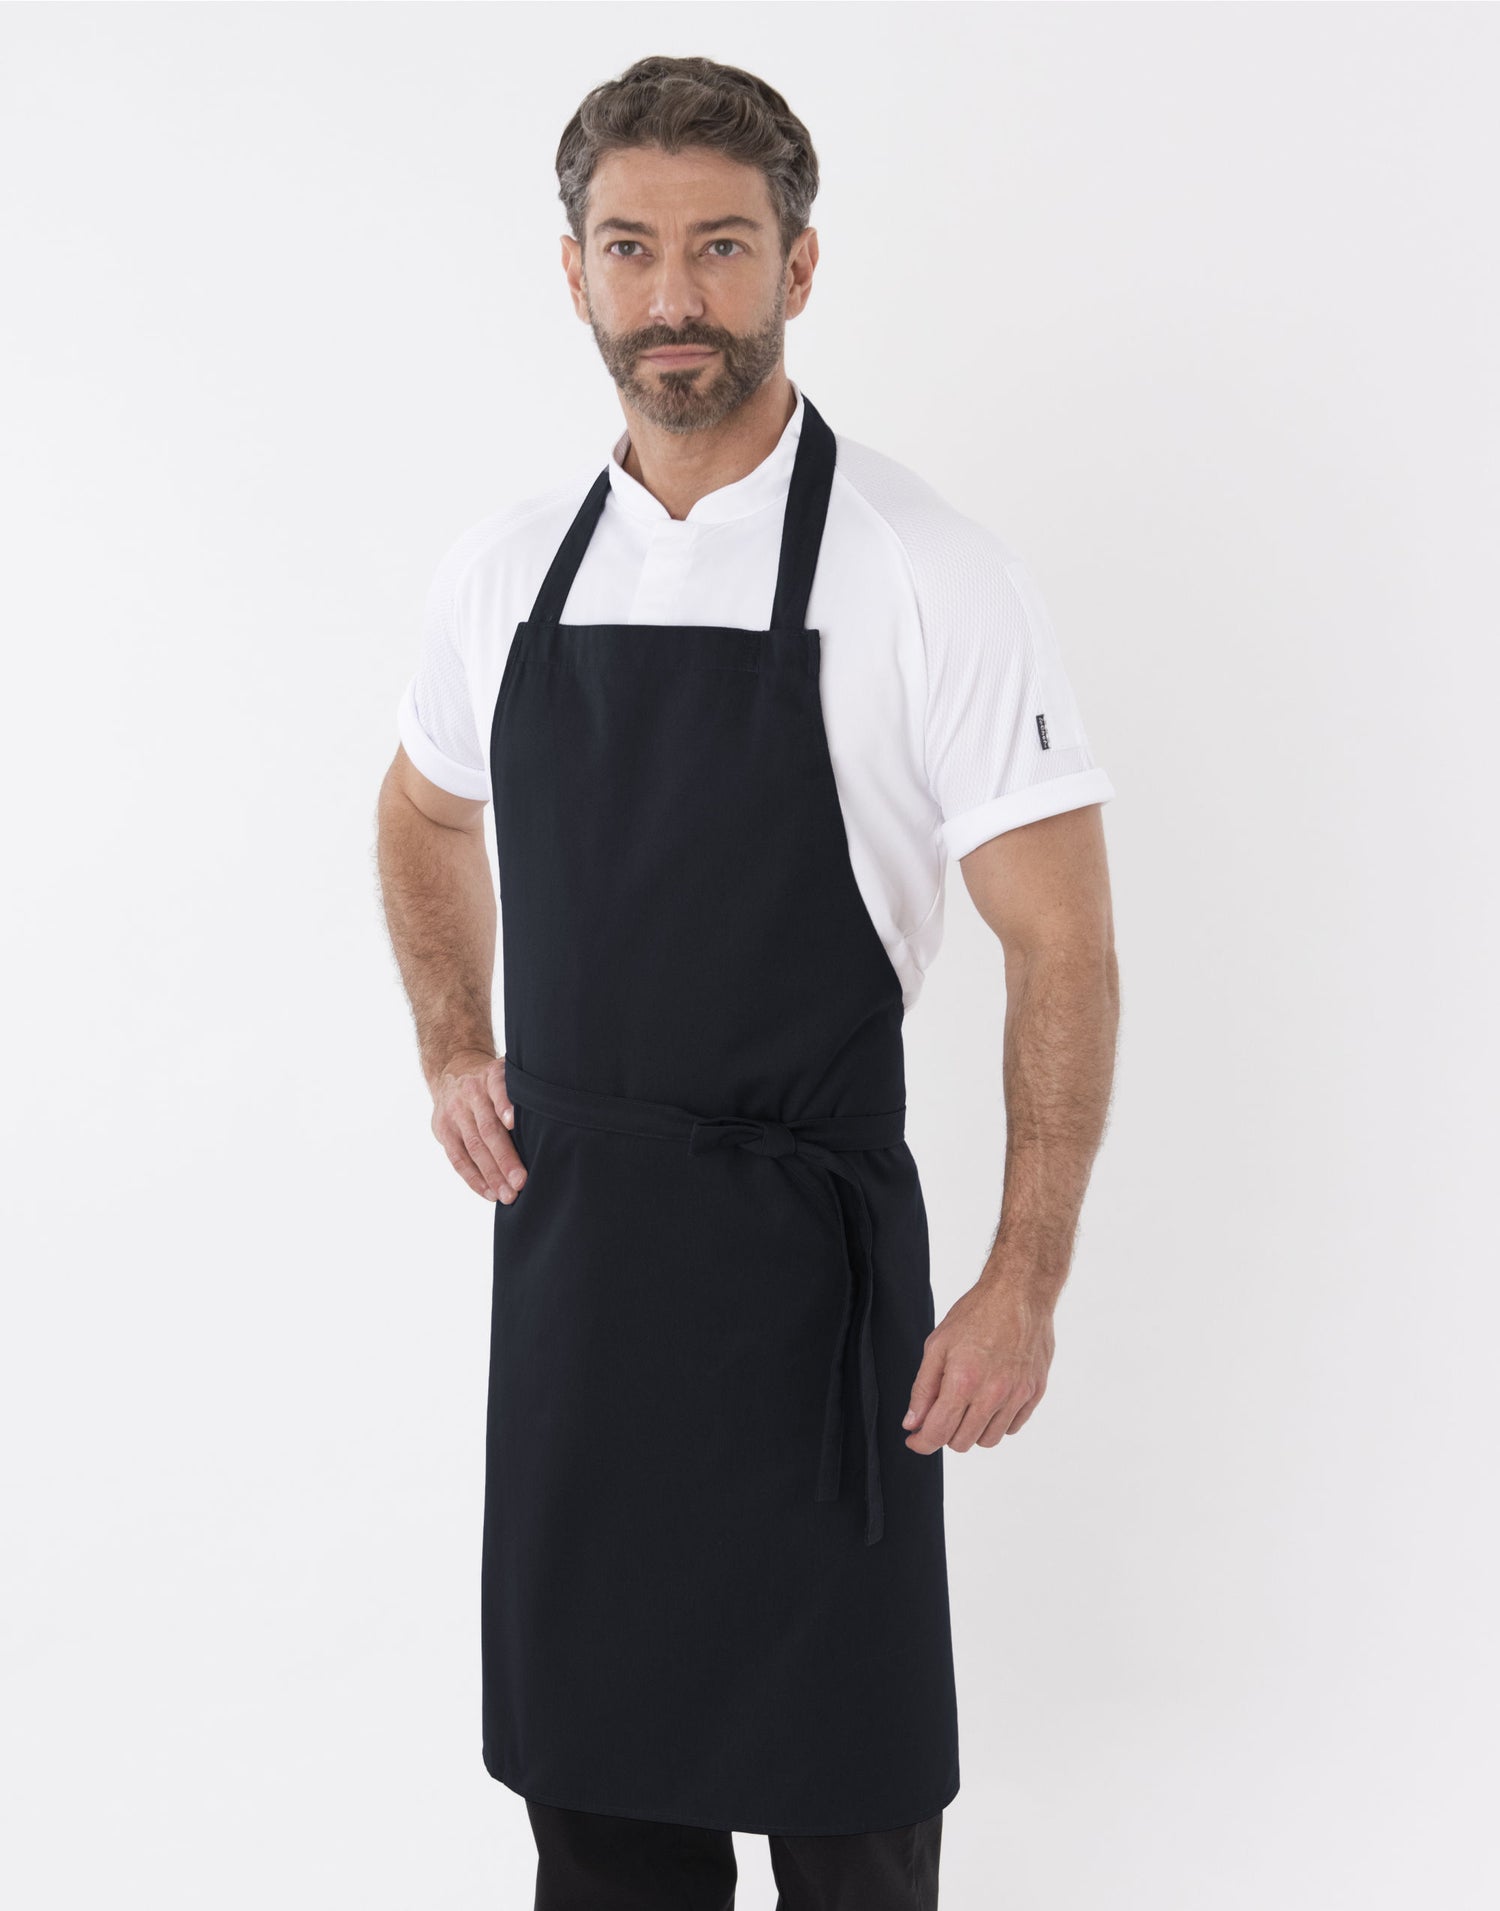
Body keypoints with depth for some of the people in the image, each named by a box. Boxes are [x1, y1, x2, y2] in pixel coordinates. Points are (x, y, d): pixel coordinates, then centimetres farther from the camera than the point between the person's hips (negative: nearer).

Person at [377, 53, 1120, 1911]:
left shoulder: (931, 580, -12)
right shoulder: (505, 567, 4)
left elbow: (1062, 943, -11)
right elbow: (423, 814, 23)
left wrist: (1027, 1279, -16)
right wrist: (452, 1053, 11)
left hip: (799, 1237, -4)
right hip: (561, 1233, 5)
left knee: (835, 1758, 8)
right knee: (586, 1747, 17)